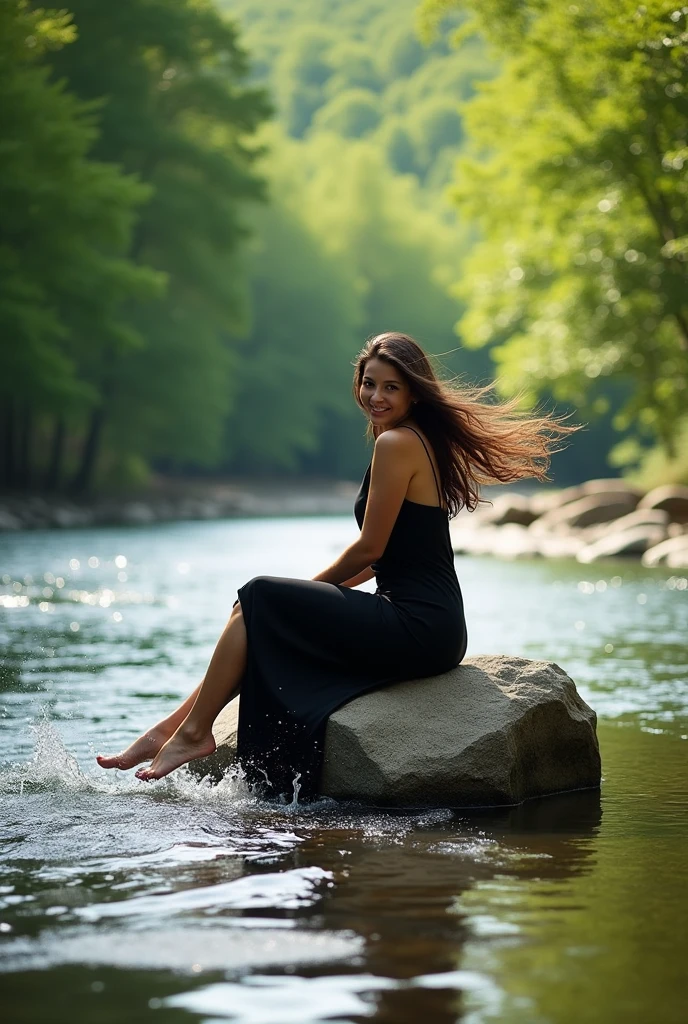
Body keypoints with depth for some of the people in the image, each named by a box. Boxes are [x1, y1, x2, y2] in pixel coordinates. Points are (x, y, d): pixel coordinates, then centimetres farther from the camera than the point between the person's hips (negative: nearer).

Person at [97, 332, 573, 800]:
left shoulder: (397, 443, -13)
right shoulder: (426, 441, 16)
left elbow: (369, 548, -12)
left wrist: (311, 587, 5)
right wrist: (315, 591, 17)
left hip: (416, 629, -10)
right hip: (435, 627, 10)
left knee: (258, 599, -1)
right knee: (259, 623, 15)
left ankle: (193, 731, 7)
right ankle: (171, 727, 17)